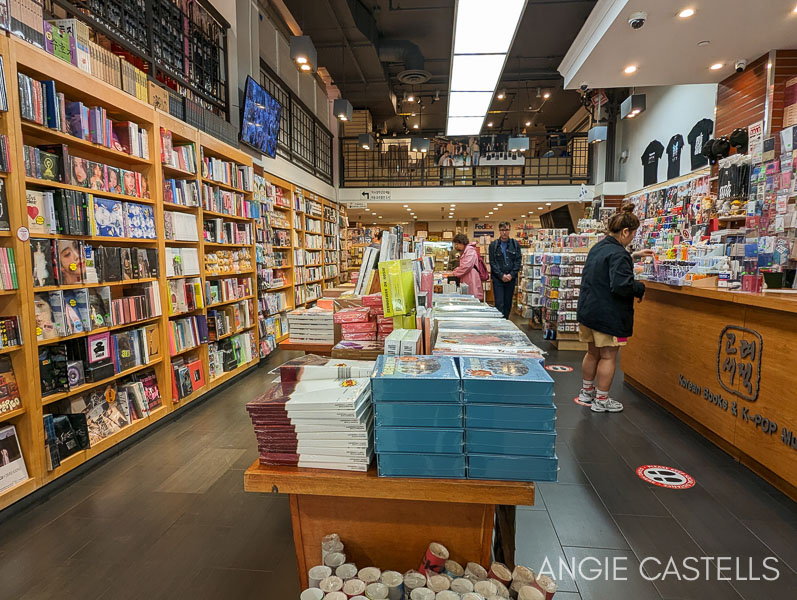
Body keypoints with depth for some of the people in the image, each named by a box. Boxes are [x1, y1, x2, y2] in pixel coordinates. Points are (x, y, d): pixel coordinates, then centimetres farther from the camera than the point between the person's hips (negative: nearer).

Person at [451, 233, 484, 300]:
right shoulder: (464, 251, 22)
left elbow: (466, 266, -20)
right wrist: (455, 271, 8)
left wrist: (455, 273, -10)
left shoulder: (470, 250, -10)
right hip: (466, 282, 10)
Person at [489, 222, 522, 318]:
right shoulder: (493, 245, 2)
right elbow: (492, 262, -3)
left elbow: (518, 261, 2)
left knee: (508, 303, 9)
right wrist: (501, 275, -12)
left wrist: (511, 275, -10)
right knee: (499, 303, -6)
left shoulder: (515, 244, 6)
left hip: (511, 278, 2)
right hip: (498, 279, -2)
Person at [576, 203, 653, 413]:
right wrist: (640, 288, -9)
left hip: (588, 311, 9)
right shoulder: (618, 254, -19)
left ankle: (586, 392, 33)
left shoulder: (598, 247, 10)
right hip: (608, 315, -9)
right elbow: (621, 285, -28)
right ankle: (601, 401, 13)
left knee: (593, 353, 20)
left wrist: (634, 255, 33)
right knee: (608, 356, 4)